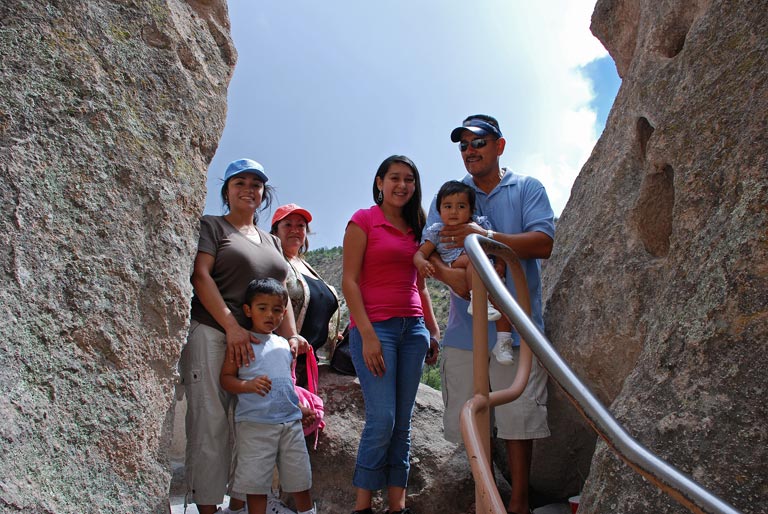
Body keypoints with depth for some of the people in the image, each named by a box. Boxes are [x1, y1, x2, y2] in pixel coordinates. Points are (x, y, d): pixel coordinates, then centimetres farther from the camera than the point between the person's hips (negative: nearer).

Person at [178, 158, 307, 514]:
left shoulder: (271, 242, 24)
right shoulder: (211, 226, 7)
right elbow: (201, 275, -6)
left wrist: (291, 334, 3)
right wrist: (232, 327, -16)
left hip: (260, 341, 6)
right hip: (214, 335, -5)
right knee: (211, 424, -8)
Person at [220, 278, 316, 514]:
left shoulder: (284, 345, 14)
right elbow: (226, 377, -7)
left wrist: (302, 406, 21)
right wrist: (249, 385, -24)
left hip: (290, 421, 5)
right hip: (254, 424, -5)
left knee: (300, 480, 12)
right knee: (256, 483, 1)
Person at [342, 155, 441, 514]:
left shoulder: (416, 228, 17)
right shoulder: (363, 220, -1)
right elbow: (349, 281, -7)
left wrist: (433, 331, 15)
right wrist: (367, 334, -15)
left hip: (413, 329, 6)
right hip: (375, 327, -6)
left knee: (403, 423, 5)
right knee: (382, 419, -12)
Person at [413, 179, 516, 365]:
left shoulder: (480, 224, 12)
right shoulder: (436, 231, 8)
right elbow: (421, 253, 2)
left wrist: (500, 263, -2)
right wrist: (421, 263, -21)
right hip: (457, 279, -3)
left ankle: (503, 340, -15)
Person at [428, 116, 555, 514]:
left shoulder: (527, 189, 7)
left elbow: (544, 242, -8)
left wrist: (486, 236, -21)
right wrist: (448, 274, -20)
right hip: (464, 326, 3)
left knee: (517, 414, -2)